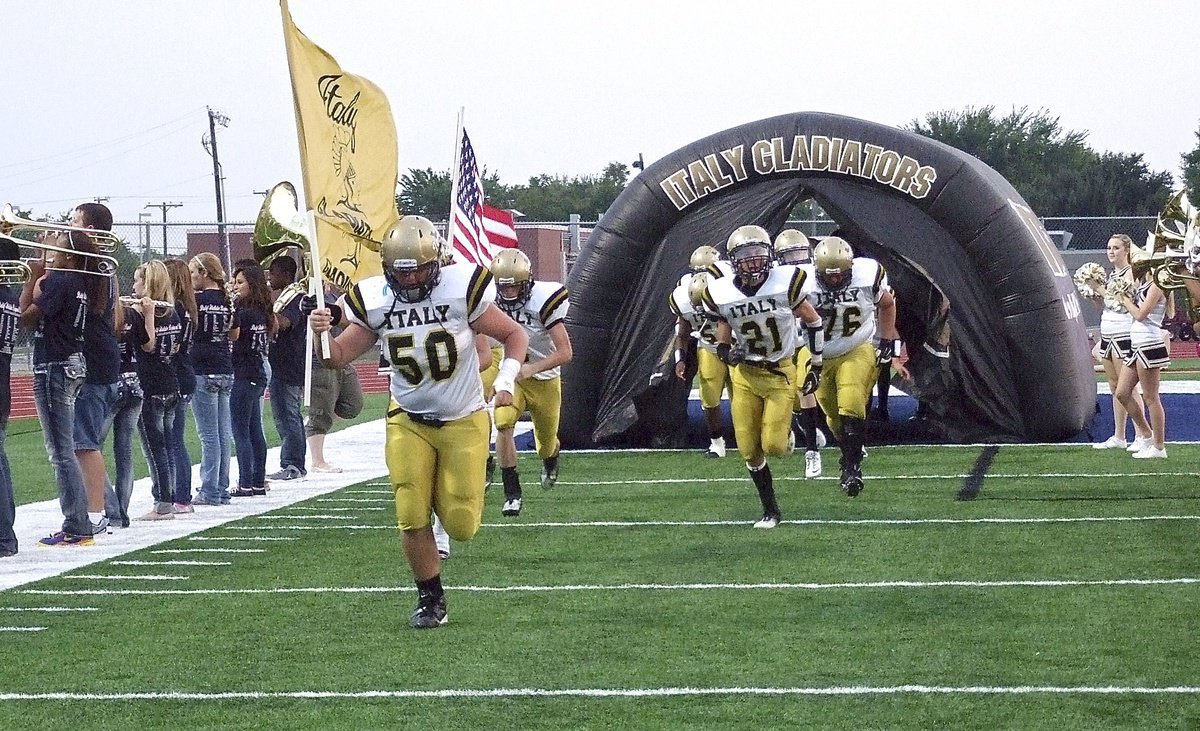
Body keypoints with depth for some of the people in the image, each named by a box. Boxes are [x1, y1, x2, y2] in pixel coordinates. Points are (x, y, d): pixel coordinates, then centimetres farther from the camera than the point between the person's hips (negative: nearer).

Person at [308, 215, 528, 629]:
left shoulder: (462, 289, -17)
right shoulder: (373, 301, -9)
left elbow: (515, 335, -4)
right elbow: (340, 357, -3)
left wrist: (506, 381, -18)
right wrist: (321, 335, -24)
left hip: (463, 420, -2)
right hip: (409, 420, 2)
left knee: (461, 525, -2)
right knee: (412, 518, -6)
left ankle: (452, 501, 34)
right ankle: (431, 598, 14)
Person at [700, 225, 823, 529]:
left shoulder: (785, 282, -17)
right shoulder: (722, 293, -11)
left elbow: (812, 320, -2)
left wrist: (816, 367, 2)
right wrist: (725, 351, -15)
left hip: (780, 372, -2)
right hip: (745, 375, 2)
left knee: (773, 446, -11)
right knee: (750, 451, 1)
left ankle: (786, 430, 27)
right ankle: (770, 510, 18)